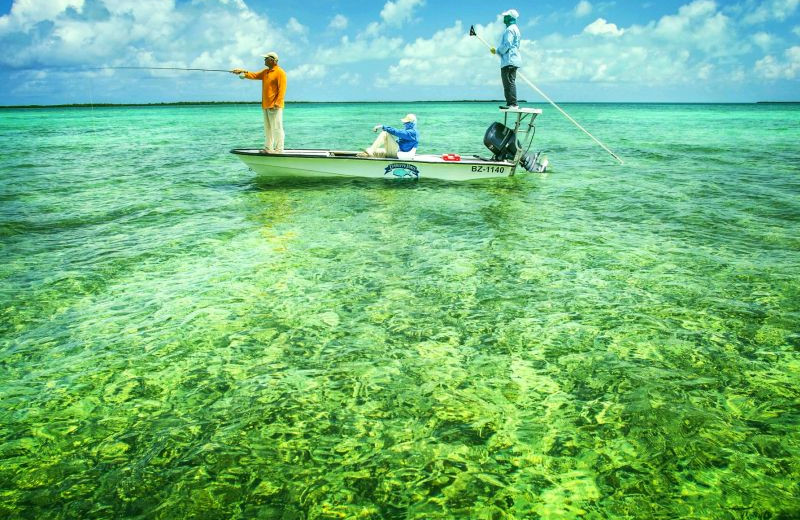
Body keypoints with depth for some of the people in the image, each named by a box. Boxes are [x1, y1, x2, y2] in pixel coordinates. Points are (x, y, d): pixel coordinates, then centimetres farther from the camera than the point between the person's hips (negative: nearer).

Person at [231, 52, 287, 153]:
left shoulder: (280, 72, -8)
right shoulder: (265, 72, 19)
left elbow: (282, 89, -15)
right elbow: (254, 75, 15)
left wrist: (277, 103, -21)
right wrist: (243, 72, 2)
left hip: (274, 106, -9)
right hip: (265, 105, 9)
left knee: (277, 128, -8)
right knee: (267, 128, 12)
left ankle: (279, 149, -6)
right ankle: (268, 148, 17)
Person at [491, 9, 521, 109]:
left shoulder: (510, 29, -10)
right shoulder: (515, 29, 23)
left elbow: (507, 45, -18)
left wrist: (497, 51, -4)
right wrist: (498, 51, 18)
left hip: (508, 61, -11)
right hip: (513, 60, 11)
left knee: (509, 82, -12)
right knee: (510, 82, 10)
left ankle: (513, 103, -16)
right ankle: (511, 103, 11)